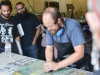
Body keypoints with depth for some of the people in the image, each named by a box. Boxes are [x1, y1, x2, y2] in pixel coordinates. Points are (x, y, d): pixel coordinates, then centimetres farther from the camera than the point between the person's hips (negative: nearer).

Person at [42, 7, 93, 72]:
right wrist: (49, 62, -17)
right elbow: (49, 49, 2)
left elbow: (79, 53, -26)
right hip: (63, 65, 4)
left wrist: (58, 65, -29)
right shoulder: (50, 28, -7)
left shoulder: (73, 26, -23)